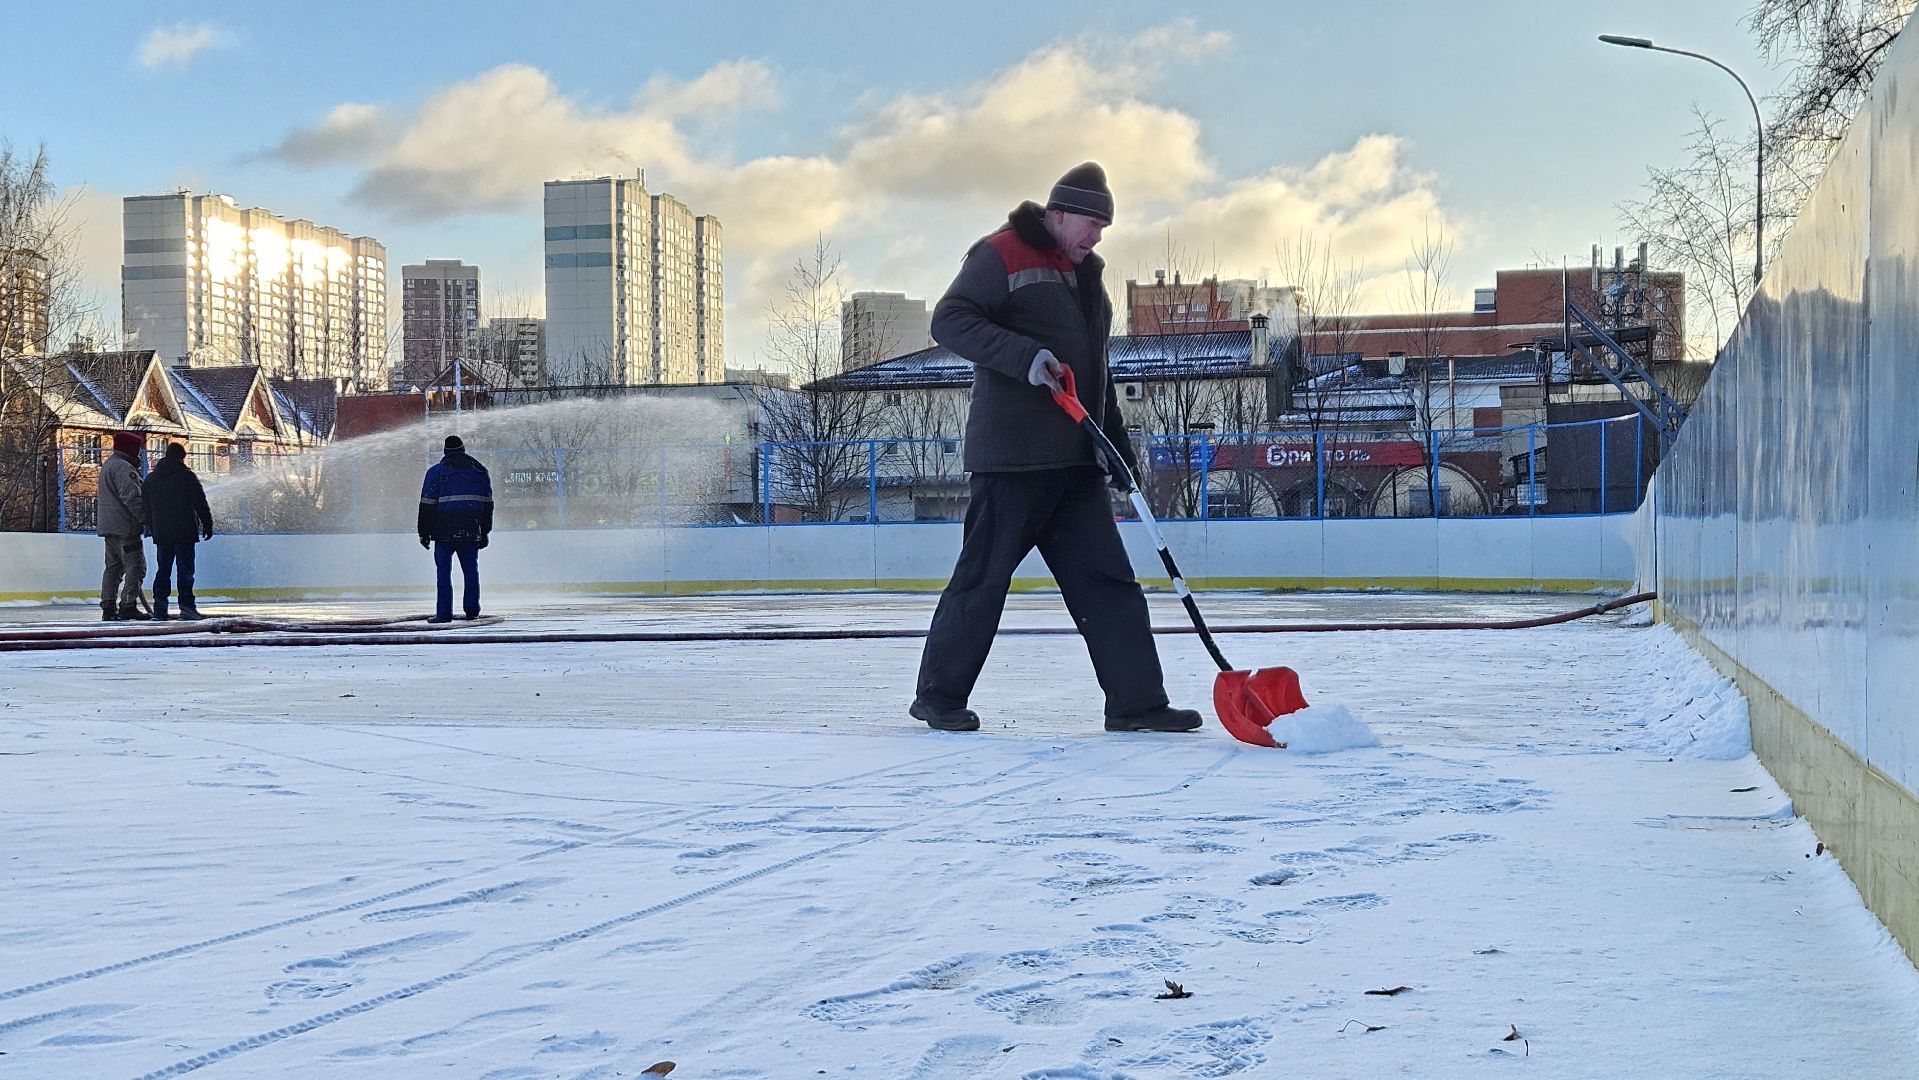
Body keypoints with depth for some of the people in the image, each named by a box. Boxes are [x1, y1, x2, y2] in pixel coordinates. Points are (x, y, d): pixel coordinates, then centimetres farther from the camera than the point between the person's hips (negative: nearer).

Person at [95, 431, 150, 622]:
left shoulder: (107, 465, 20)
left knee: (113, 566, 12)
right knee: (135, 565, -8)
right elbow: (132, 497, -19)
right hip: (124, 525, -10)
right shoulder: (123, 468, -14)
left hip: (109, 526, 10)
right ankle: (128, 606, -13)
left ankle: (108, 608, 12)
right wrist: (145, 519, -15)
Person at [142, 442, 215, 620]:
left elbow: (146, 507, 18)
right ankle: (186, 606, -12)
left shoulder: (151, 478, 12)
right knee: (185, 569, -5)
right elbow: (201, 504, -5)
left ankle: (159, 608, 4)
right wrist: (207, 525, 3)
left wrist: (151, 528, 26)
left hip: (161, 532, 5)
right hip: (185, 532, -5)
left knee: (163, 569, 10)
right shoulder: (187, 476, -5)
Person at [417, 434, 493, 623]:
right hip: (471, 533, 3)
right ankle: (472, 610, 10)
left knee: (443, 572, 0)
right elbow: (487, 505, 14)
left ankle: (444, 613, -5)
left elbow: (427, 505, -1)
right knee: (471, 570, 11)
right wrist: (484, 532, 19)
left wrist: (424, 533, 5)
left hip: (445, 532, -3)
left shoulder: (436, 472, 0)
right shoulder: (480, 471, 11)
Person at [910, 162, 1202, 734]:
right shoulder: (1000, 256, -4)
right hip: (1011, 454, -8)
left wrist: (1120, 450, 22)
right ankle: (939, 696, 10)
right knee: (983, 578, -2)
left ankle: (1136, 702, 3)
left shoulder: (1085, 274, 22)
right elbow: (949, 321, -15)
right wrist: (1024, 355, -26)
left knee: (1108, 580, 2)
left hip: (1076, 462, 8)